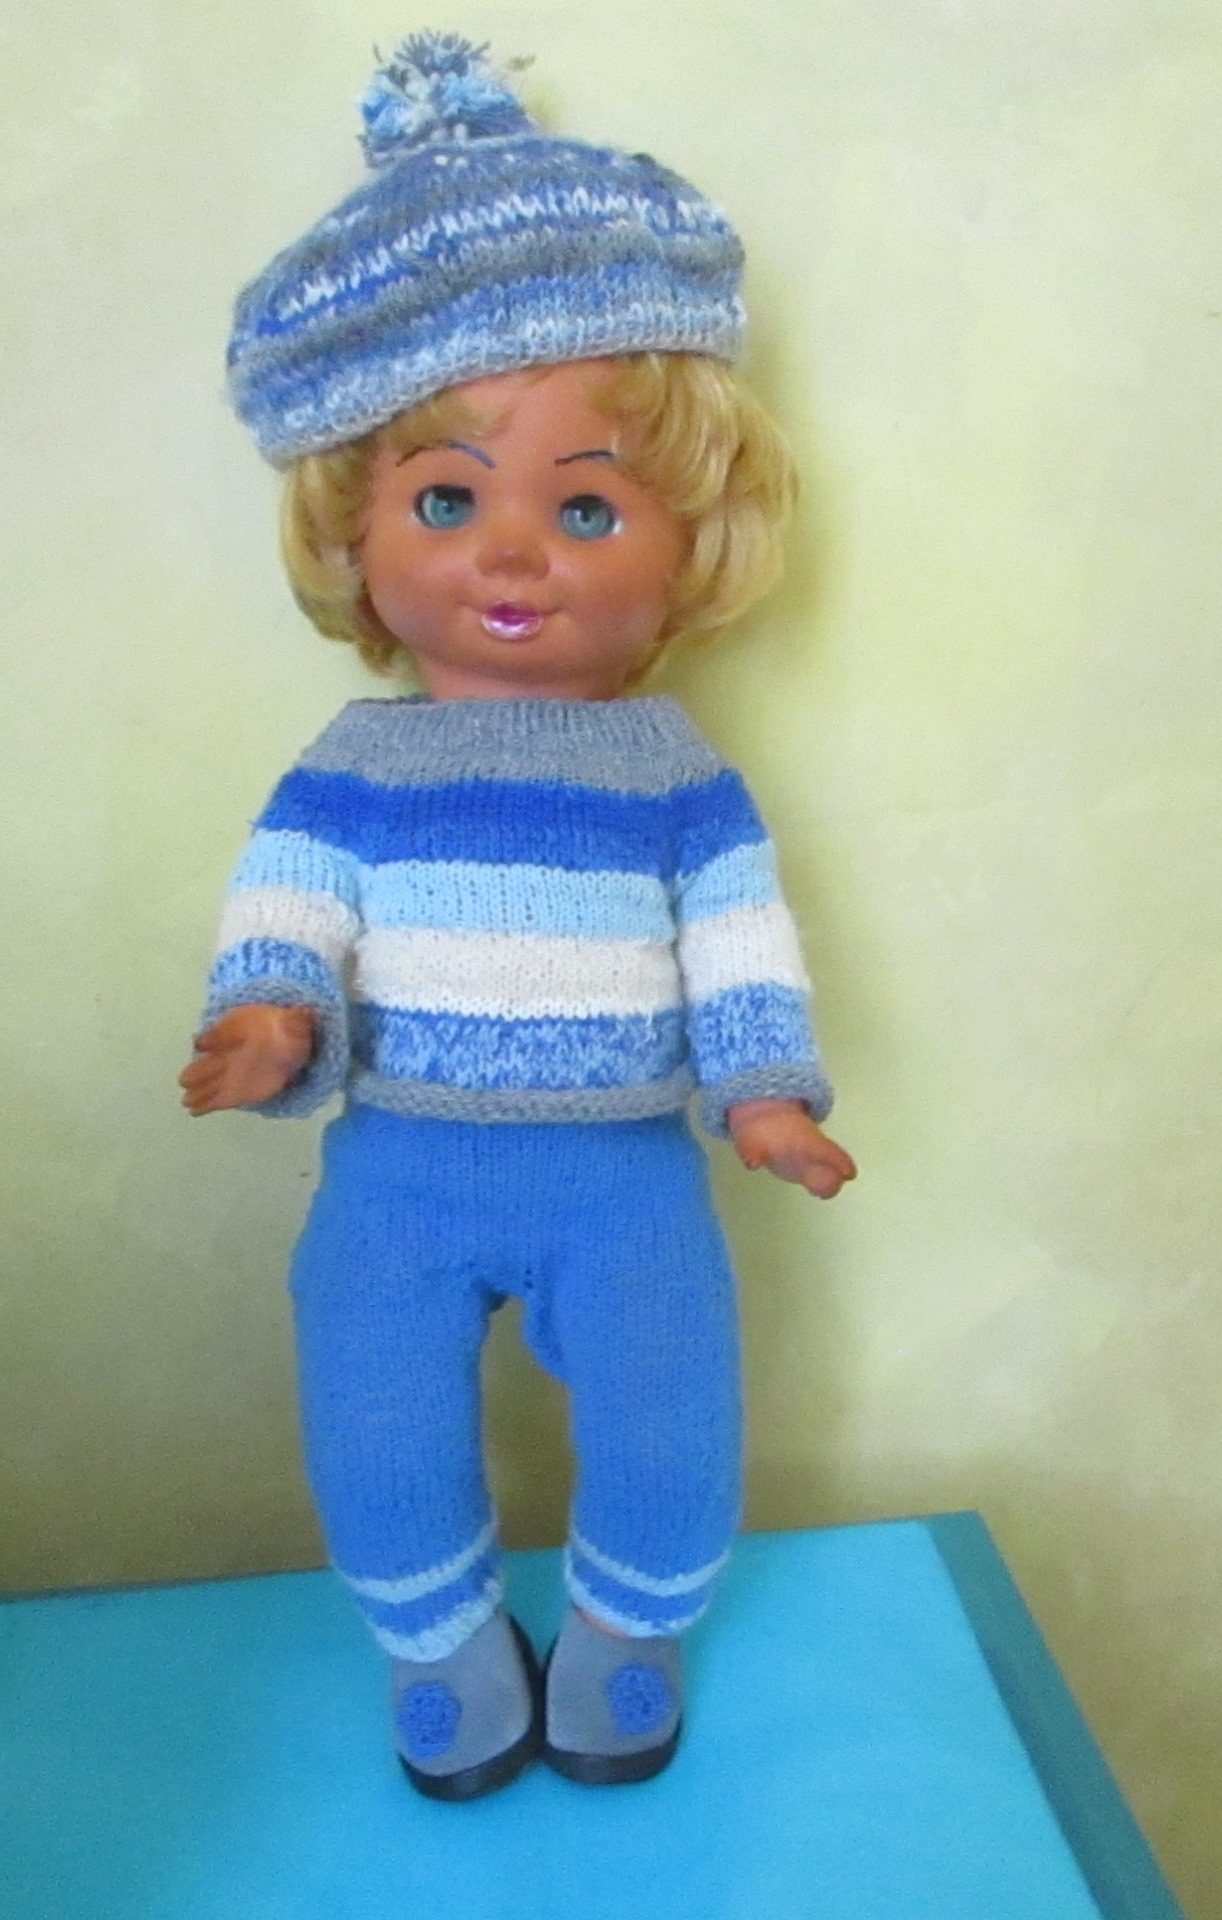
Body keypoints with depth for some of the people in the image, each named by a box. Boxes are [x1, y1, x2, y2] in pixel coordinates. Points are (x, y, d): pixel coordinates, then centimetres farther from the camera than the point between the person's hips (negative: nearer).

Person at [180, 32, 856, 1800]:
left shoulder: (678, 773, 2)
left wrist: (765, 1086, -10)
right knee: (371, 1416, -8)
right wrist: (270, 1019, -20)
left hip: (623, 1159, 0)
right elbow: (283, 917, -1)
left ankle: (630, 1621, 24)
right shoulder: (349, 771, 3)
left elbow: (742, 946, 2)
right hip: (402, 1157, 1)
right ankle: (440, 1633, 24)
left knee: (669, 1409, -9)